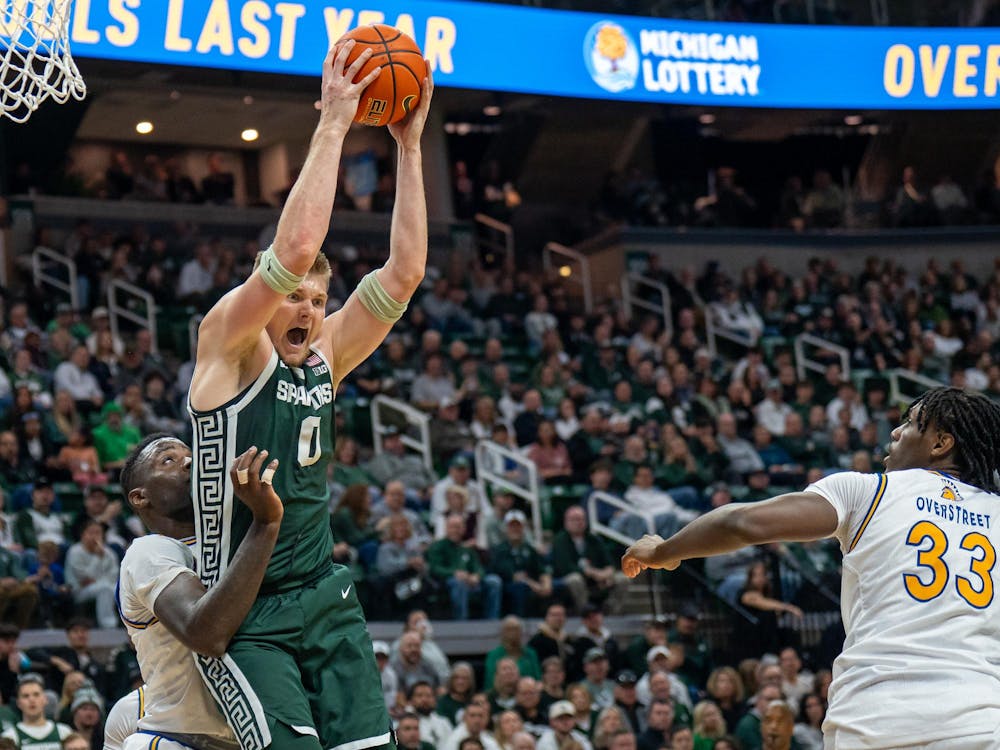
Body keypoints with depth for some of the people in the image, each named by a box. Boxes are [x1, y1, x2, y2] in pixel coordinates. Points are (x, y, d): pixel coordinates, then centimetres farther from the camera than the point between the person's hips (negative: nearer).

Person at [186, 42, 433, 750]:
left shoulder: (325, 357, 12)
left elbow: (404, 272, 5)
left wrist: (409, 146, 1)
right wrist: (333, 124, -17)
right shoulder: (227, 344, -5)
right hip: (244, 612, -6)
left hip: (326, 599, 6)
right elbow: (293, 248, -19)